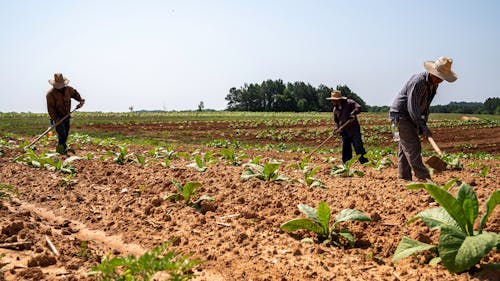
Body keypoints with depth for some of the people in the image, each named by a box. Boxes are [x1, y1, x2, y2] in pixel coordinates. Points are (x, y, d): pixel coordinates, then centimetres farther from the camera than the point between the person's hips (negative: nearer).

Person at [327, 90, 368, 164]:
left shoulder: (349, 102, -8)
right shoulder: (335, 109, 10)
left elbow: (358, 107, -18)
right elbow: (335, 120, 15)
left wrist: (352, 114, -31)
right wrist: (336, 128, -2)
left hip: (354, 130, -6)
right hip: (344, 132, 6)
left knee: (358, 147, -7)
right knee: (345, 150, 8)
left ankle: (365, 163, -1)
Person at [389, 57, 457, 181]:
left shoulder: (434, 84, 5)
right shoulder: (418, 81, -24)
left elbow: (425, 106, 12)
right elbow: (412, 107, -26)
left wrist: (423, 124, 5)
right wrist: (422, 126, -26)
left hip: (410, 116, 10)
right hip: (400, 114, -10)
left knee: (405, 147, 9)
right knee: (413, 147, -13)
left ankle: (404, 178, 12)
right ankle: (423, 177, -15)